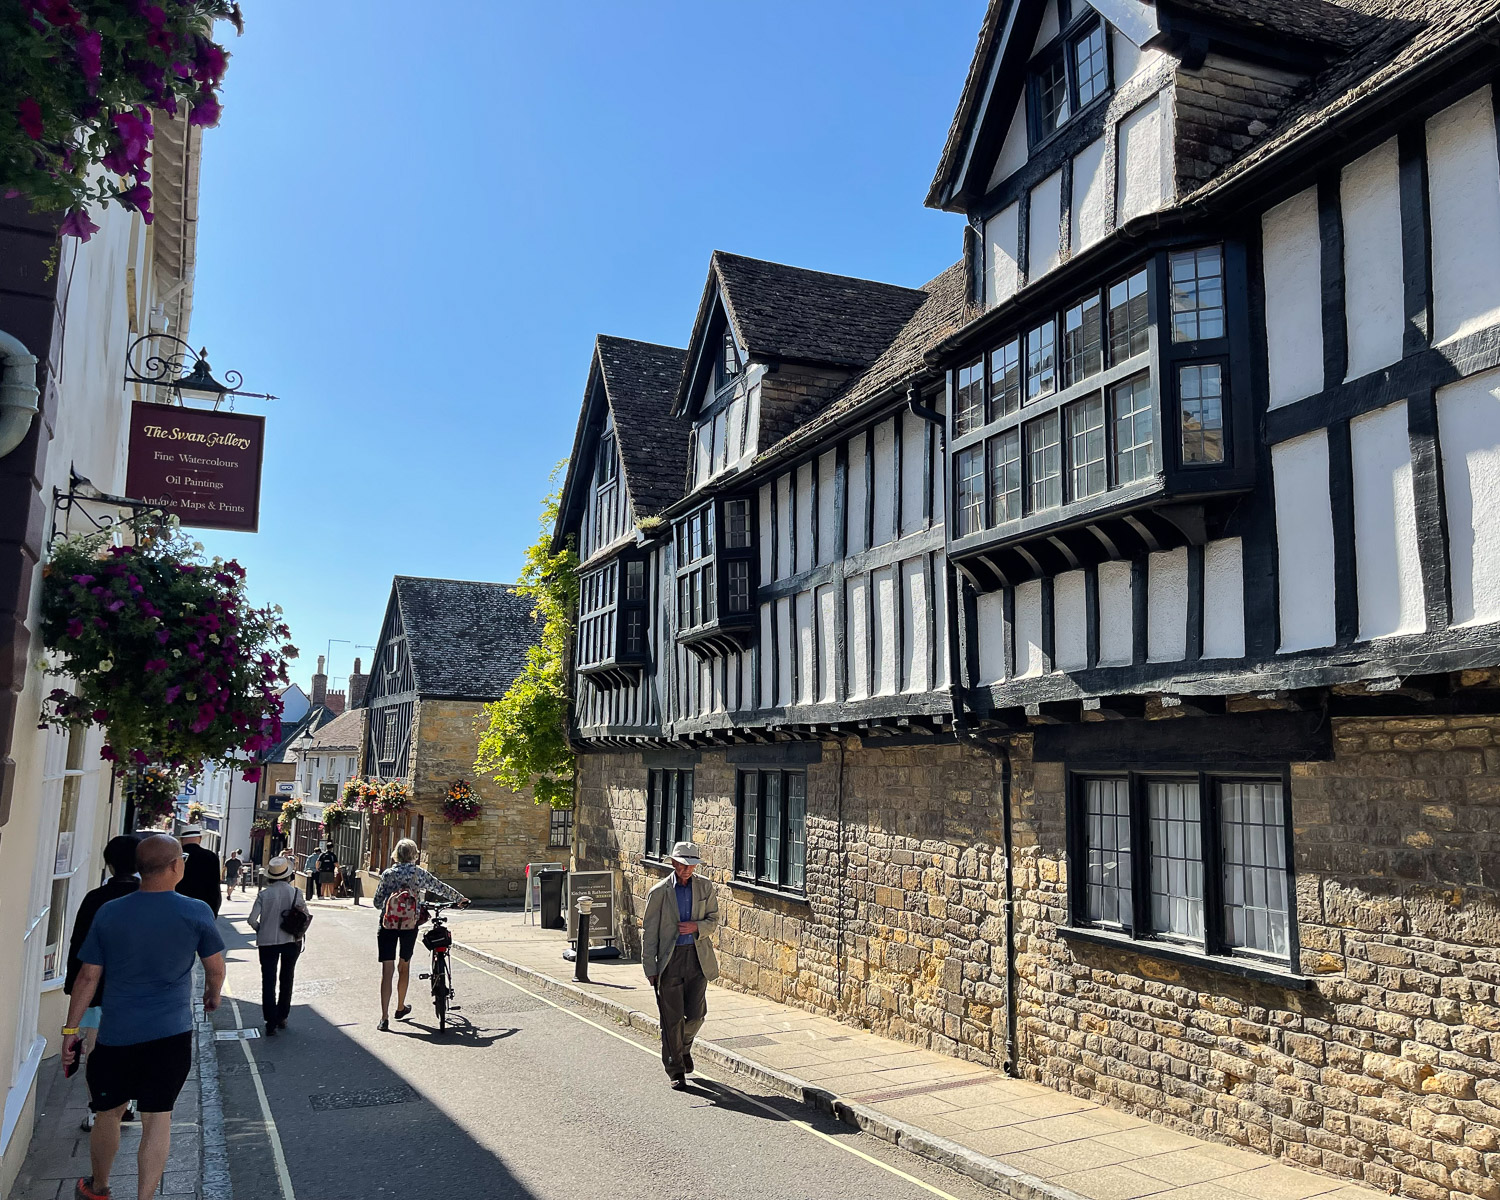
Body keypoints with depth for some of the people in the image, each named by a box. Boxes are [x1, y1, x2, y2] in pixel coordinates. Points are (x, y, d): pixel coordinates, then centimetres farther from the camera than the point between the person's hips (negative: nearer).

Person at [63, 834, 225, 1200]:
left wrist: (71, 1029, 11)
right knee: (157, 1118, 7)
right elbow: (215, 968, 1)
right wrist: (213, 996, 22)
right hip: (171, 1033, -2)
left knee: (108, 1113, 21)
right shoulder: (197, 912, -9)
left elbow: (87, 977, 1)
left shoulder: (109, 913, -3)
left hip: (116, 1033, 2)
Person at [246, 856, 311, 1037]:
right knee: (287, 979, 18)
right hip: (291, 941, 1)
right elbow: (307, 917, -3)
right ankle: (282, 1018, 25)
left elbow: (252, 919, -11)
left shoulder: (264, 894, -8)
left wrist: (260, 930, 7)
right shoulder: (296, 893, -6)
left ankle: (270, 1023, 0)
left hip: (267, 941, -1)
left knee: (268, 981, 4)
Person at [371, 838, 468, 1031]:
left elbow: (377, 902, 1)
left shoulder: (387, 874, 0)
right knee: (404, 966, 19)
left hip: (388, 923, 0)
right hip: (409, 925, 0)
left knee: (387, 970, 0)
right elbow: (441, 888, 11)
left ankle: (384, 1017, -7)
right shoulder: (419, 873, 0)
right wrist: (461, 899, 26)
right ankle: (400, 1008, 35)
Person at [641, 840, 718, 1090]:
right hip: (670, 958, -2)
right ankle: (676, 1071, 17)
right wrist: (650, 969, -4)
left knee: (696, 1013, 0)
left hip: (697, 957, 2)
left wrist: (696, 926, -12)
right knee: (672, 1018, 2)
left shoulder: (705, 888, 4)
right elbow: (649, 932, -1)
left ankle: (684, 1046, 33)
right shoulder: (659, 893, -4)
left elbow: (713, 921, 10)